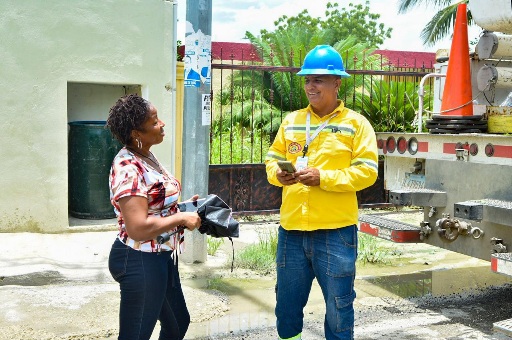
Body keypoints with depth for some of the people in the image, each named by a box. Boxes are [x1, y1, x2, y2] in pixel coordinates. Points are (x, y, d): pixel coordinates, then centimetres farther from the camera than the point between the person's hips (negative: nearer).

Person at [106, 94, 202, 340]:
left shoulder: (147, 158, 6)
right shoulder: (128, 168, -25)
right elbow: (138, 228, -31)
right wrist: (182, 218, -21)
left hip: (162, 257, 10)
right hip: (140, 262, -10)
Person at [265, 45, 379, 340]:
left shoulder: (356, 123, -3)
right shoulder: (291, 121, 10)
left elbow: (367, 171, -9)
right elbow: (273, 158, 14)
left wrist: (323, 177, -19)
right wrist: (278, 174, -9)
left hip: (335, 231, -4)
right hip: (291, 229, 4)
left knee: (338, 307, 10)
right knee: (287, 305, 17)